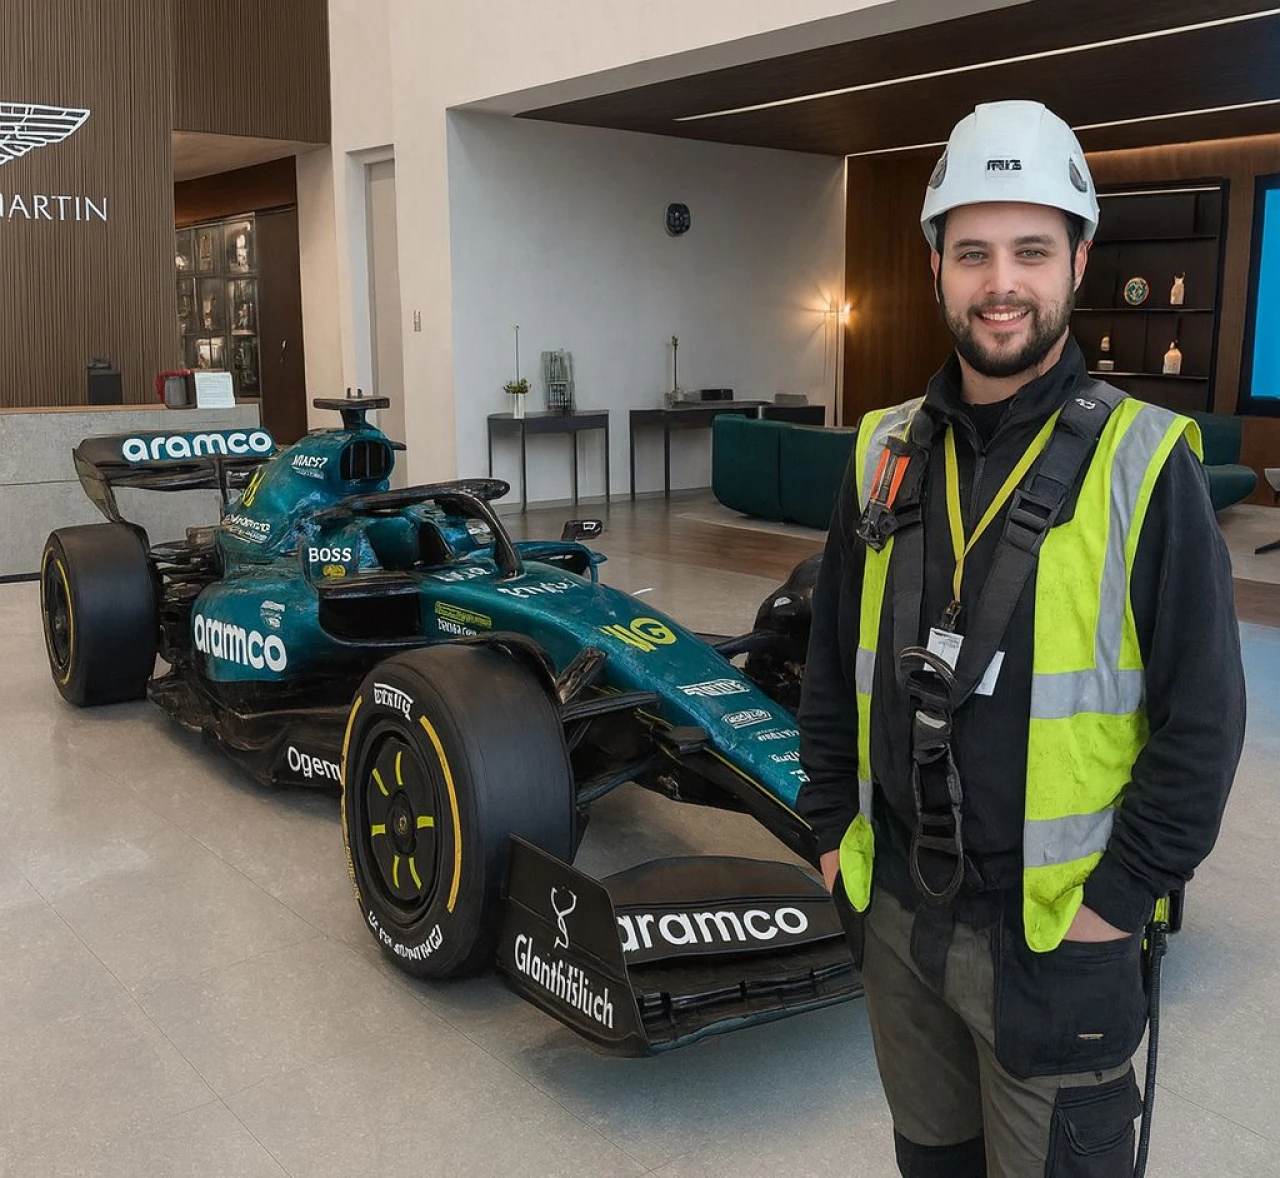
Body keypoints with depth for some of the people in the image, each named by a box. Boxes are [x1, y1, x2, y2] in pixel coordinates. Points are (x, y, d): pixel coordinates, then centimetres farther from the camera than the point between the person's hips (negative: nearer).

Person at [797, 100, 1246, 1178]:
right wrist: (832, 826, 8)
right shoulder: (888, 452, 2)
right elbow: (834, 660, 10)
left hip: (1055, 934, -4)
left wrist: (1122, 899, -11)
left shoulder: (1141, 460, -11)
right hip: (896, 909, 5)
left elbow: (1203, 715, -10)